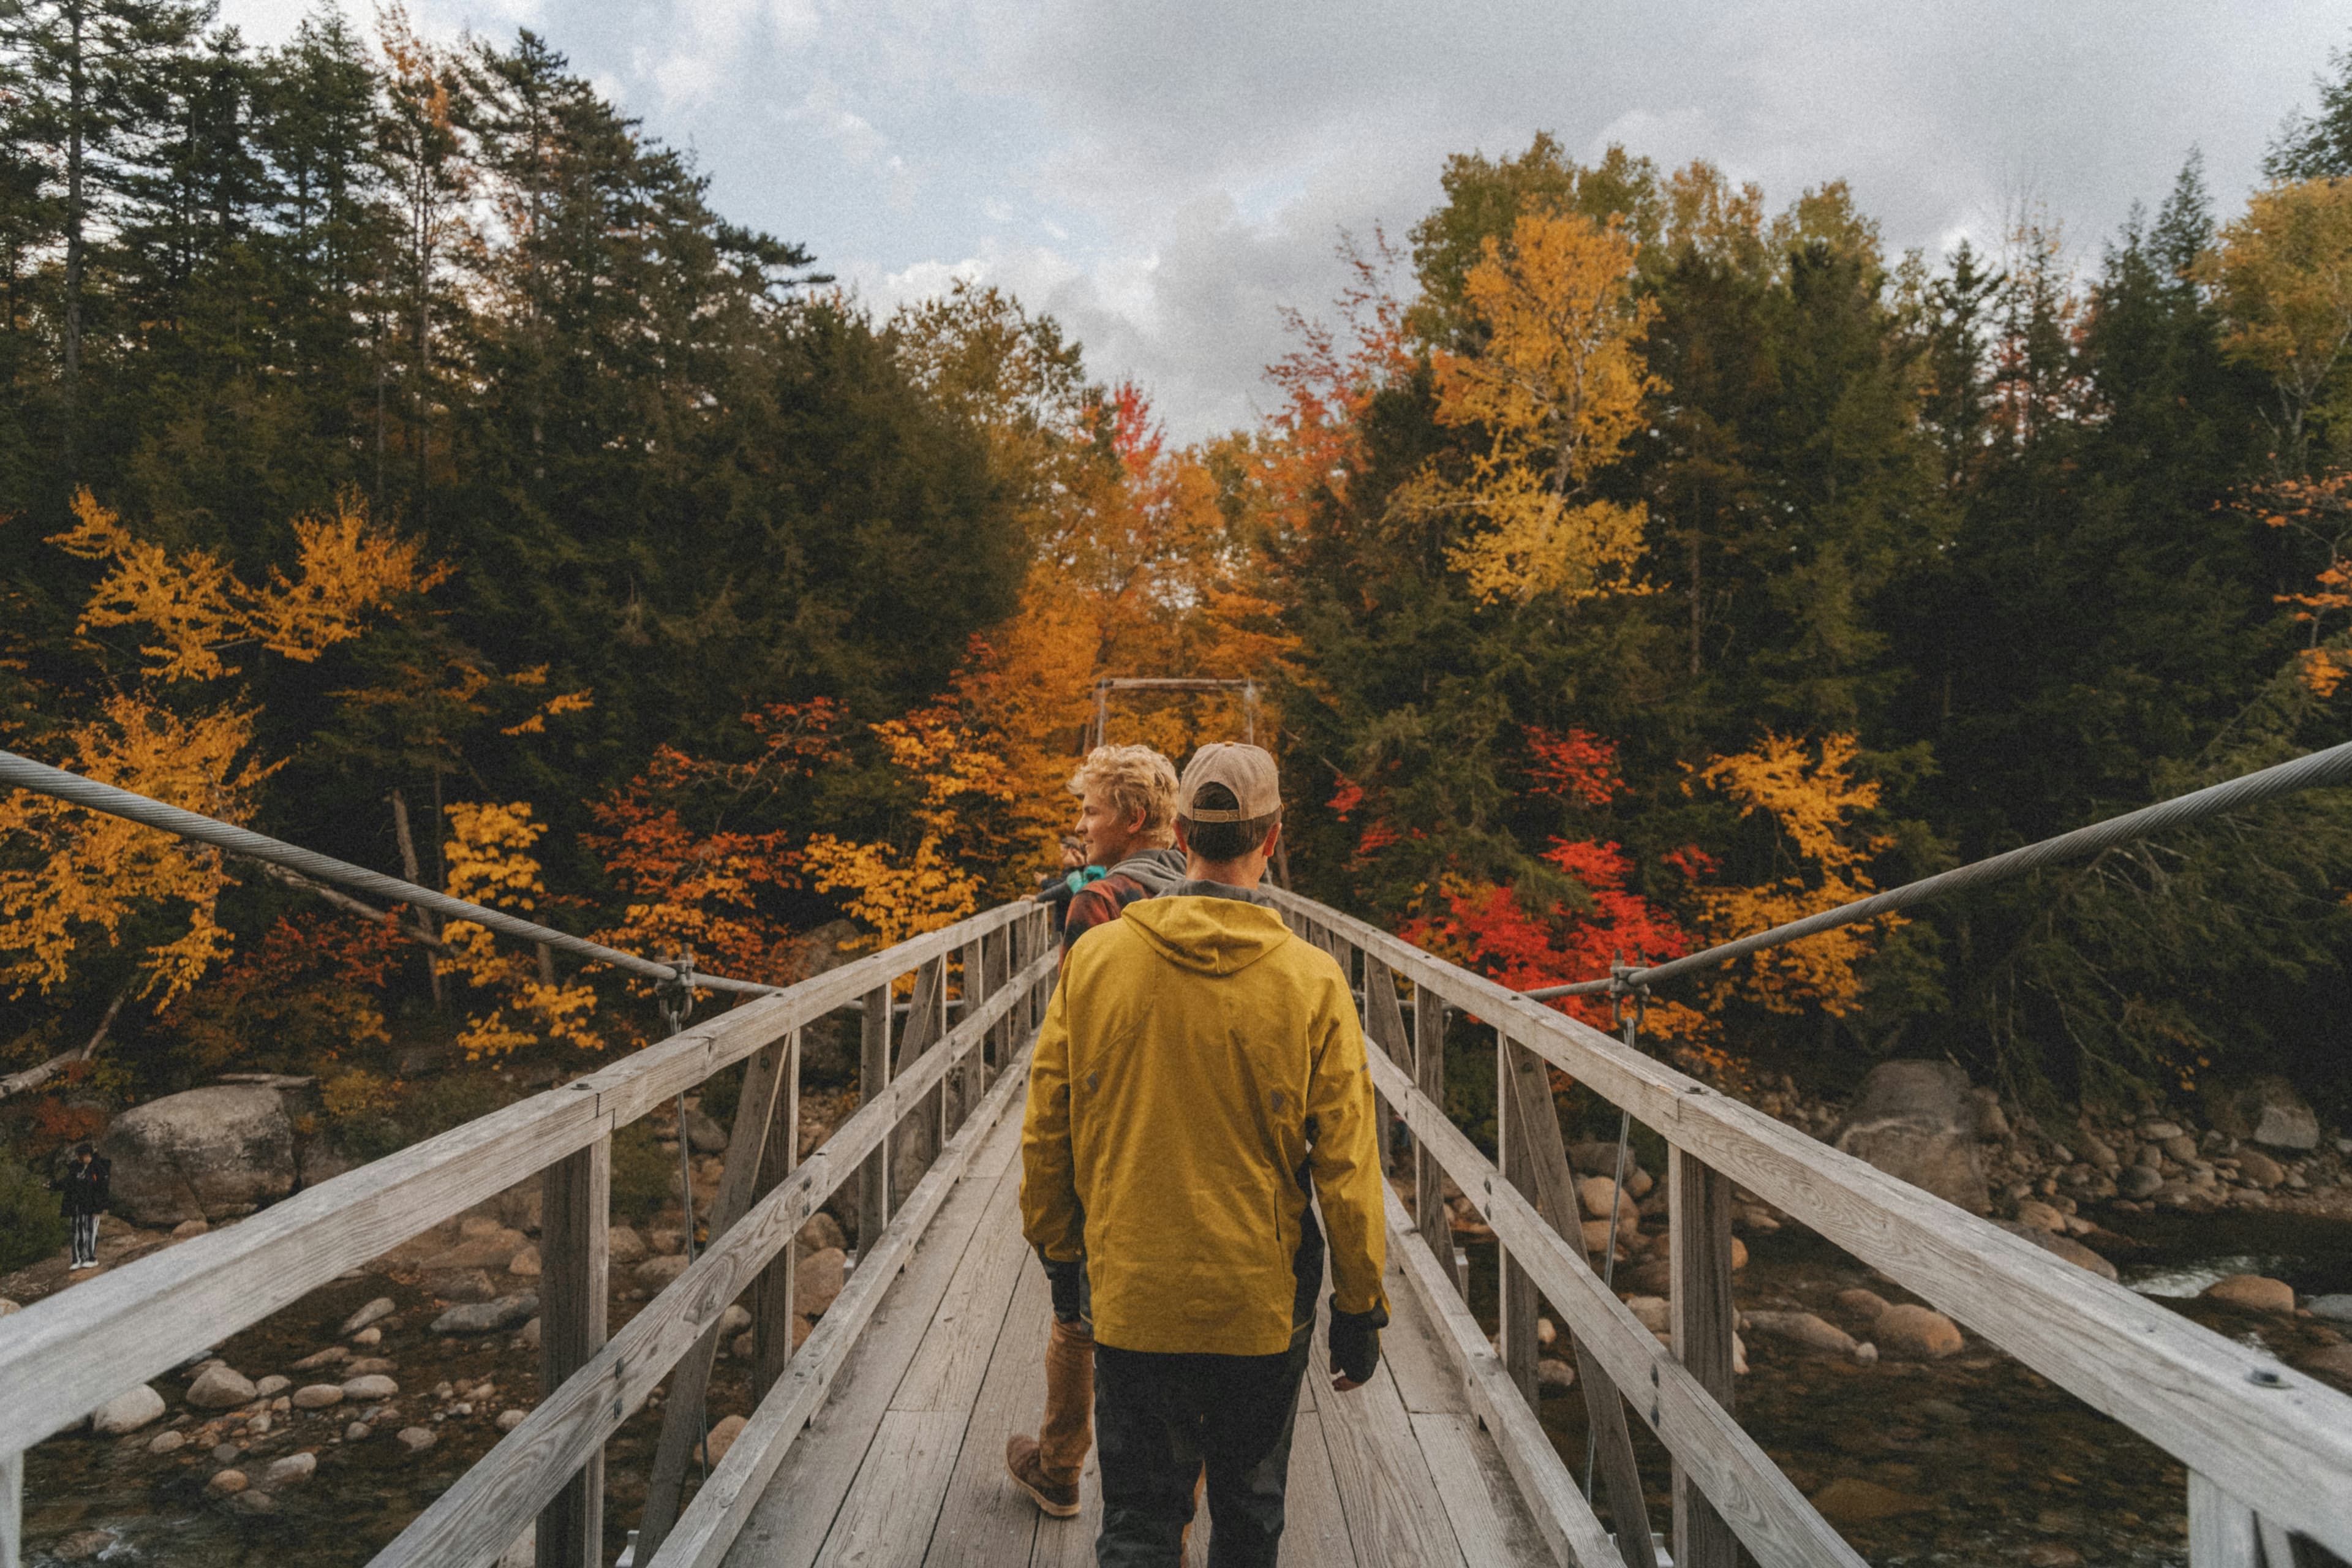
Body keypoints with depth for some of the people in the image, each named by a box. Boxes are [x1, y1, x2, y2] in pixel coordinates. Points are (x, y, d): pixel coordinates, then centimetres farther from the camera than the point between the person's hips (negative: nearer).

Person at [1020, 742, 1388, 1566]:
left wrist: (1059, 1252, 14)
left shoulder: (1093, 958, -8)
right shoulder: (1313, 981, -13)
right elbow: (1345, 1166, -9)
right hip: (1262, 1306, 0)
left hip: (1130, 1298, 1)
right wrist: (1360, 1306, 3)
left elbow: (1046, 1135, -1)